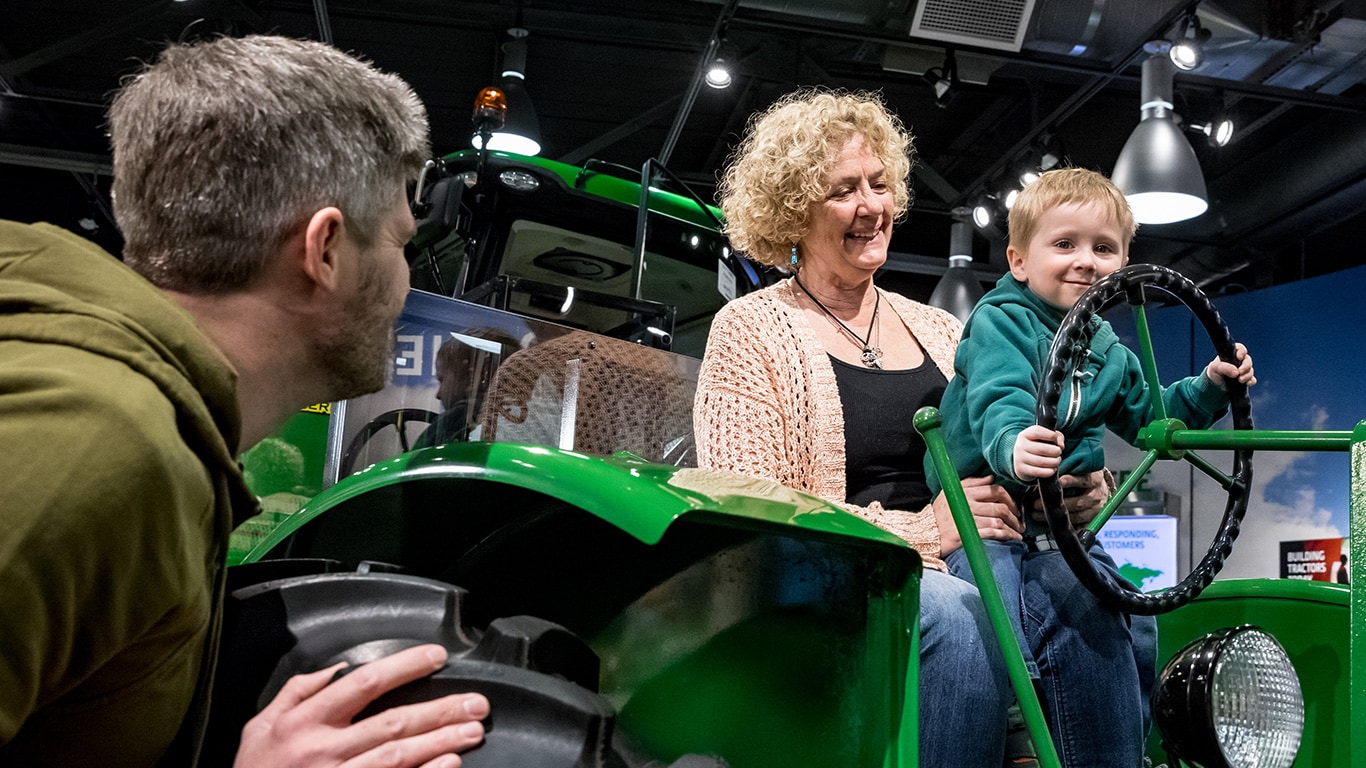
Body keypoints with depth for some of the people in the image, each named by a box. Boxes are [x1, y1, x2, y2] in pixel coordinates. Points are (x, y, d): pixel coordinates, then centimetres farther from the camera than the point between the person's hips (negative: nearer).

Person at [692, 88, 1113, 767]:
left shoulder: (940, 331, 20)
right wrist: (923, 530, -16)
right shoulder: (749, 329, 2)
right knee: (962, 615, -34)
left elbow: (1001, 467, 19)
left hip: (958, 577, 5)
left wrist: (1070, 493, -5)